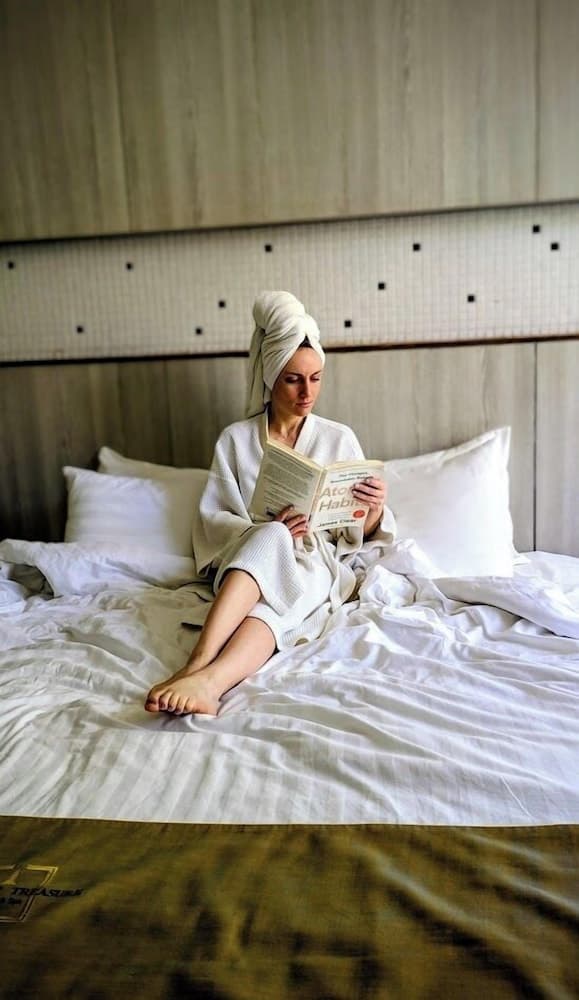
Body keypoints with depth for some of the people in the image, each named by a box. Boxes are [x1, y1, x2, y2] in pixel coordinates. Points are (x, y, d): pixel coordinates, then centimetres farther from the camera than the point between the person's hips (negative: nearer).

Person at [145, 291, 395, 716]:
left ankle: (204, 674, -59)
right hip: (248, 561, 0)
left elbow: (360, 534, 10)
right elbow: (211, 518, 3)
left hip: (321, 567, 1)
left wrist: (375, 511, -14)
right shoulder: (235, 439, 10)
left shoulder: (340, 438, 11)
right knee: (270, 538, -38)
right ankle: (205, 678, -56)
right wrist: (264, 531, -17)